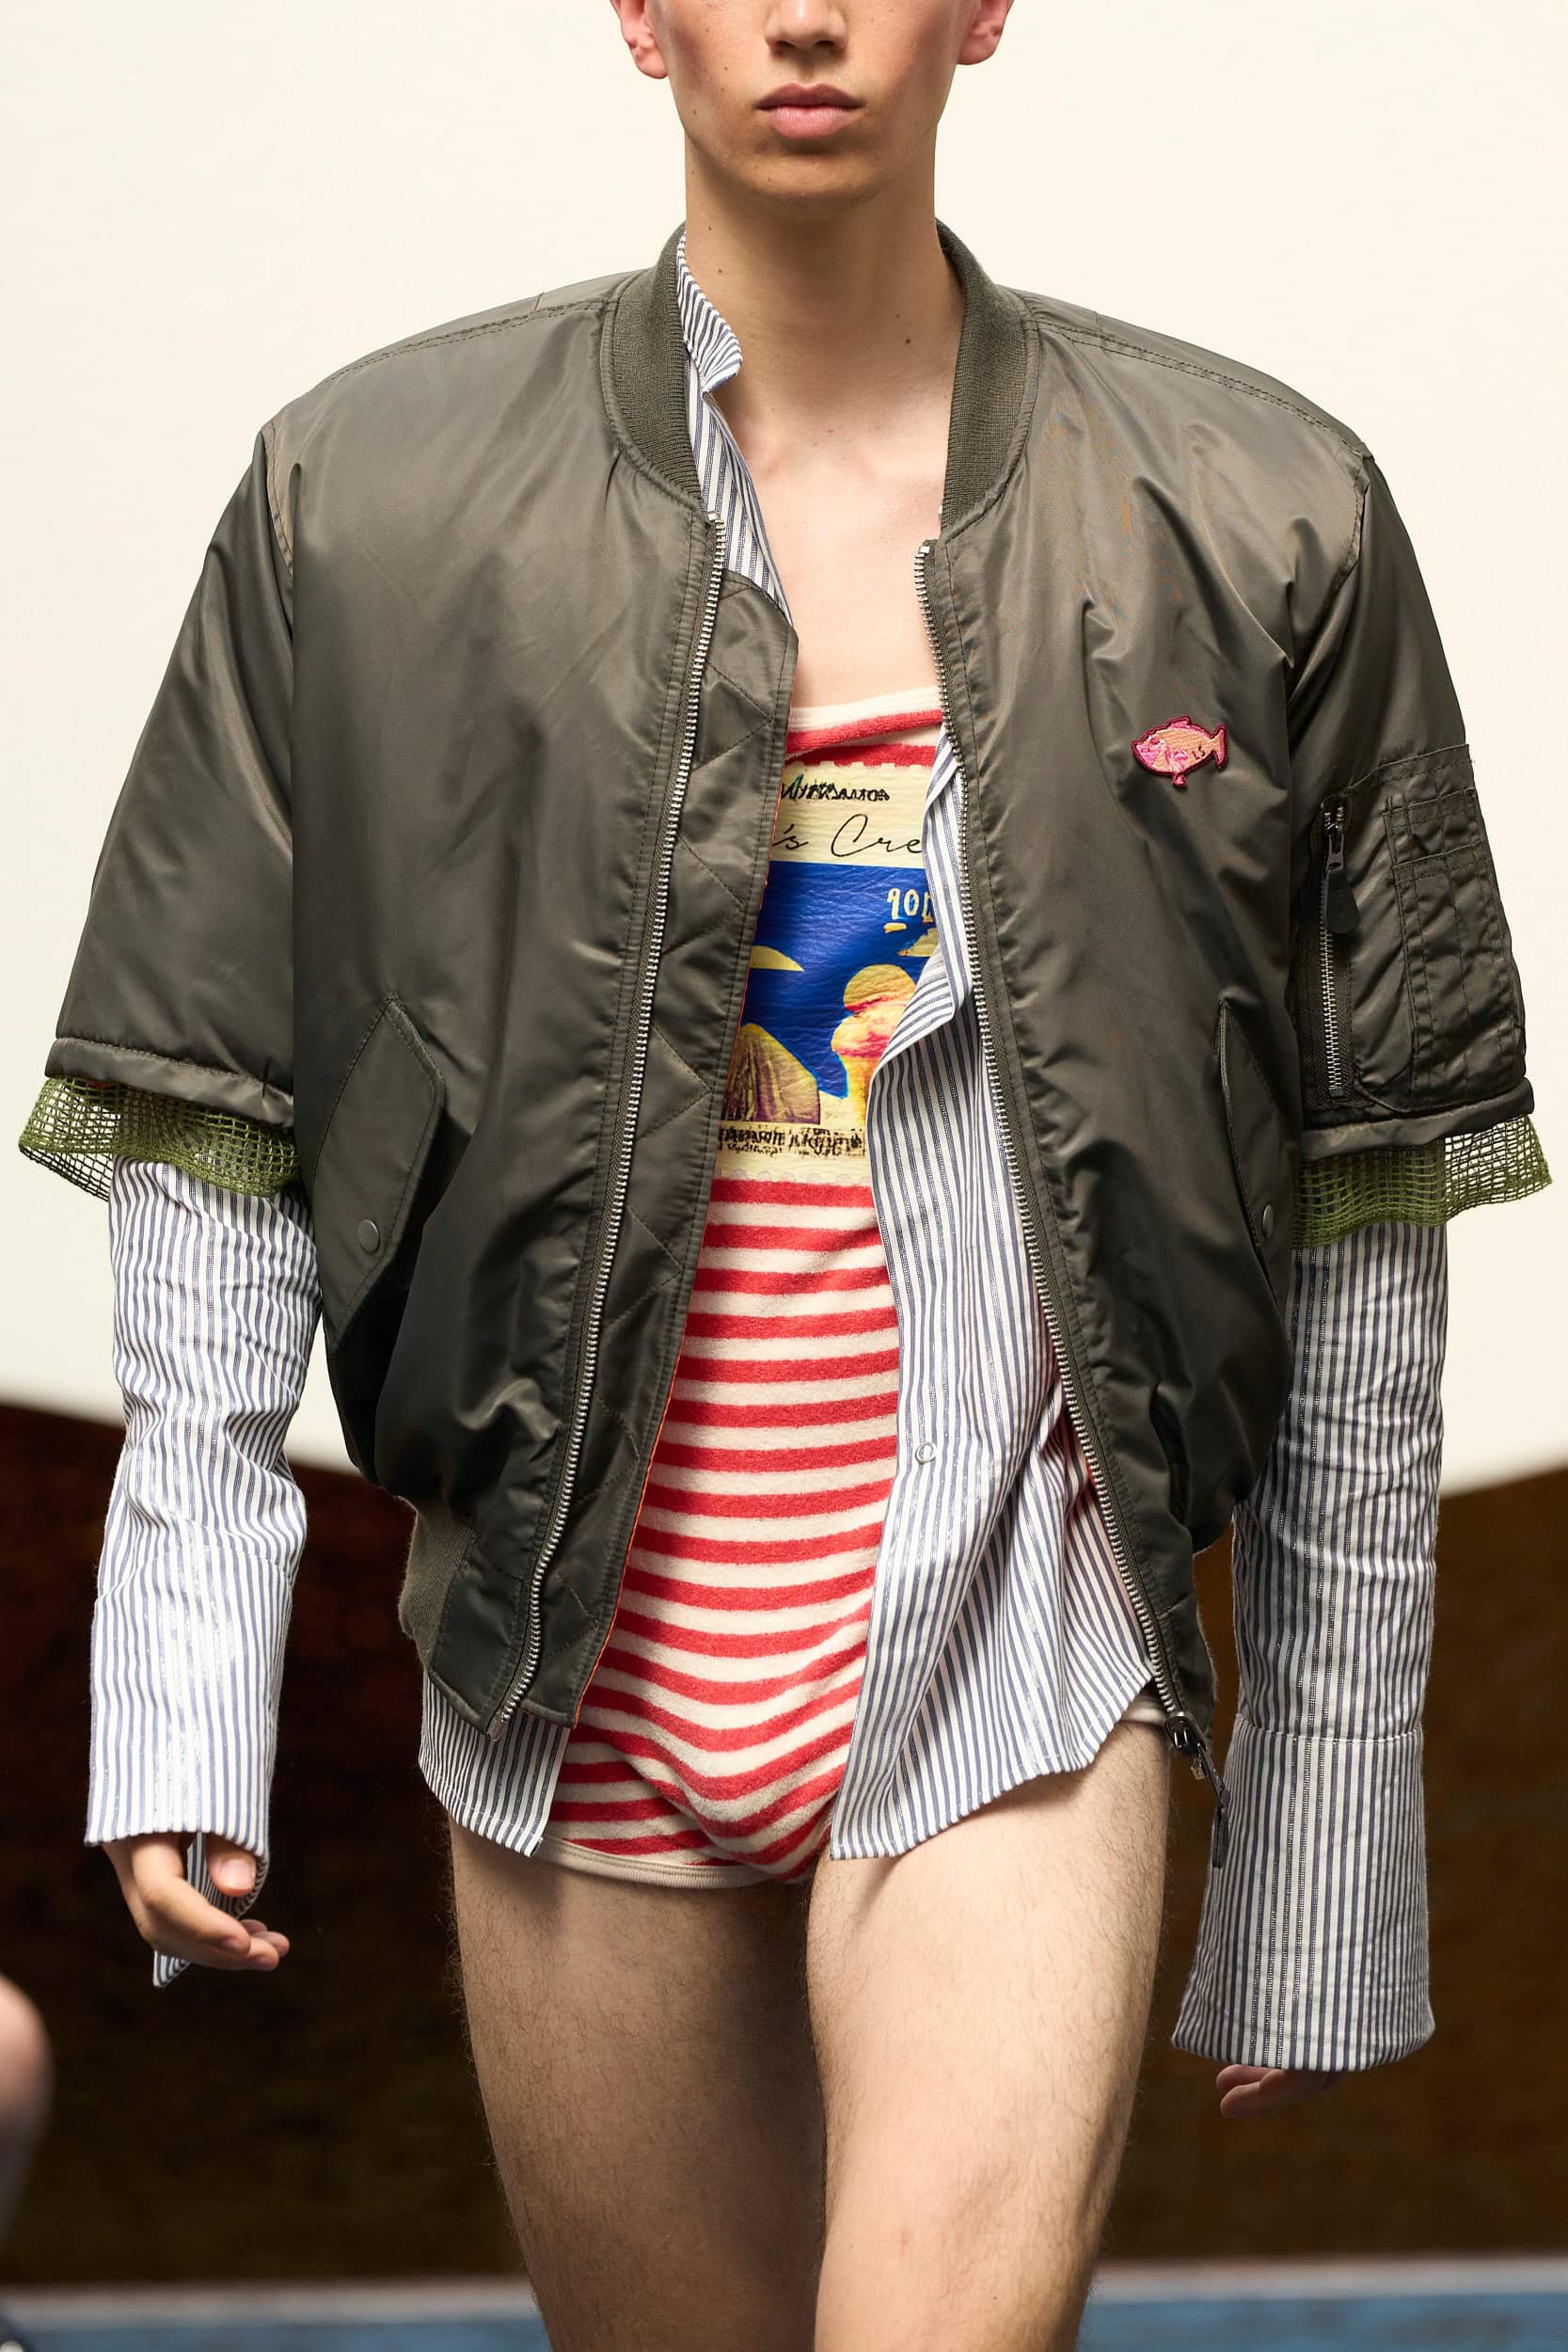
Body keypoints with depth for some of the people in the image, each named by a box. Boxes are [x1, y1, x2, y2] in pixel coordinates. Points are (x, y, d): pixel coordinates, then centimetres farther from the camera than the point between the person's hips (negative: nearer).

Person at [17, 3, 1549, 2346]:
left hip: (1011, 1654, -1)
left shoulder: (1257, 521, 1)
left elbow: (1355, 1229, 4)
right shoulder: (373, 500, 1)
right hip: (586, 1682, 2)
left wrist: (1333, 1830, 5)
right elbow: (205, 1140, 2)